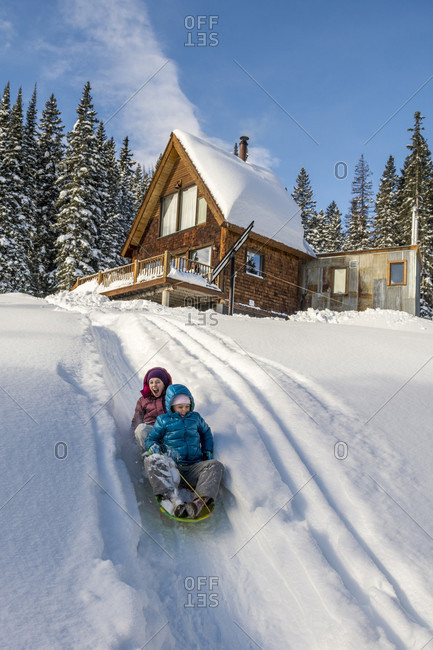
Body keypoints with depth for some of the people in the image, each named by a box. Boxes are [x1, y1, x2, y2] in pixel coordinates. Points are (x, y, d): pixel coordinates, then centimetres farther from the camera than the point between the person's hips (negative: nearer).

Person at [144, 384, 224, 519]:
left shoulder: (195, 417, 18)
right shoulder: (163, 420, 11)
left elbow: (206, 433, 33)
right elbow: (150, 439, 15)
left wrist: (208, 452, 19)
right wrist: (153, 446, -10)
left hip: (194, 468, 2)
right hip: (171, 467, -2)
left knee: (216, 465, -26)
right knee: (151, 460, -34)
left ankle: (200, 502, -50)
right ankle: (174, 500, -54)